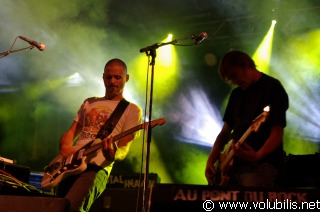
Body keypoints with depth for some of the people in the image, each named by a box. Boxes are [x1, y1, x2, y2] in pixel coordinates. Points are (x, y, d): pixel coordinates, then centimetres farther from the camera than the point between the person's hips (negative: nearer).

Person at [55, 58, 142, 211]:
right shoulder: (89, 102, 22)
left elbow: (124, 149, -2)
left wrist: (113, 155, -26)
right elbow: (70, 133, 20)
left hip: (97, 168, -6)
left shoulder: (132, 109, 6)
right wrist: (65, 147, -4)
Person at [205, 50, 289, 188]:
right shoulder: (236, 93, 18)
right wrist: (211, 160, 6)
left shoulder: (273, 88, -4)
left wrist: (257, 156, -28)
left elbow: (277, 133, -12)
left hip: (260, 165, -7)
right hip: (231, 164, 7)